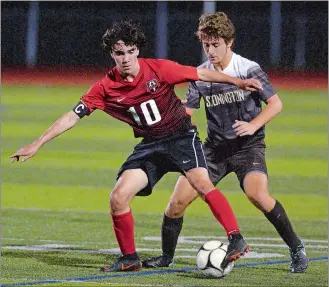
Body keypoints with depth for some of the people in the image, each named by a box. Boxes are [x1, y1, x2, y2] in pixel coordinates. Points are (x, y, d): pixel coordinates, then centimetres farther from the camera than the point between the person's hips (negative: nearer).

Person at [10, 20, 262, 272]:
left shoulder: (159, 69, -14)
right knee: (118, 198, -8)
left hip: (181, 136, -3)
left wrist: (237, 82, -4)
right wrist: (37, 145, -9)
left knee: (201, 182, -28)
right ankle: (130, 259, 9)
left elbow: (201, 74, -5)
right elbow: (73, 117, -5)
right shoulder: (105, 88, -7)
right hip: (150, 145, 4)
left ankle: (236, 240, -28)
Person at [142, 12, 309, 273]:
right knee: (179, 198, -7)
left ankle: (297, 249, -13)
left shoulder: (248, 69, -10)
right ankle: (166, 257, 14)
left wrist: (253, 125, -24)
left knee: (257, 195, -29)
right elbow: (186, 111, 7)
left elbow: (275, 104, -9)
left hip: (248, 145, -4)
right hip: (215, 146, 4)